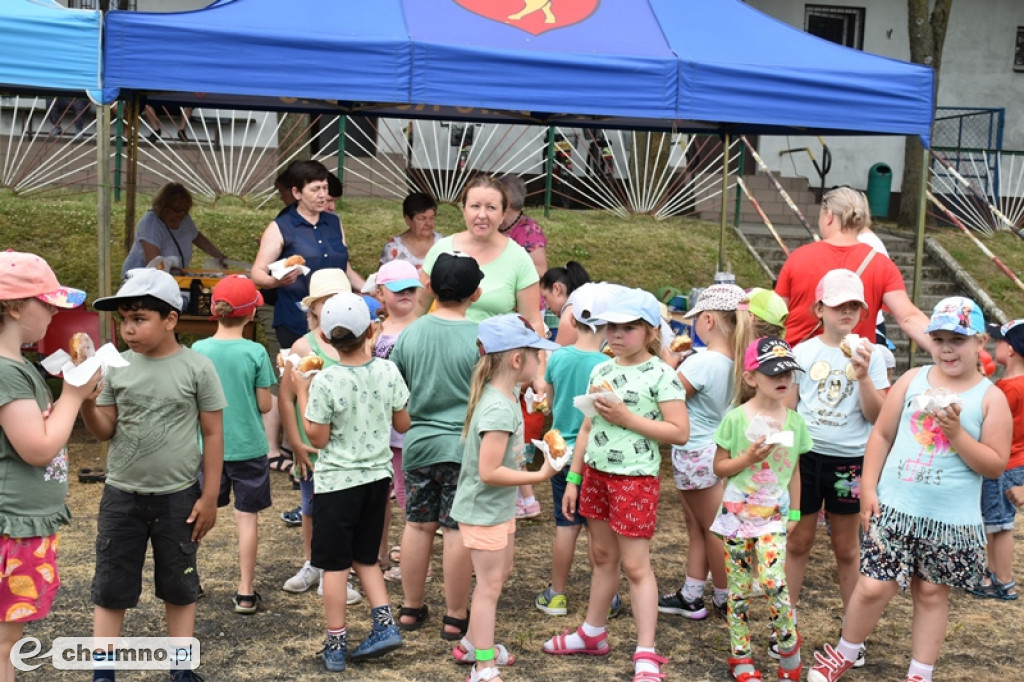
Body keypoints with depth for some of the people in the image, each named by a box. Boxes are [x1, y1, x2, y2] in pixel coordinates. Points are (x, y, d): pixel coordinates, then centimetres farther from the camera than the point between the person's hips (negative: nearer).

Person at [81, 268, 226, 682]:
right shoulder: (116, 367, 0)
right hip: (121, 495, 2)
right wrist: (85, 400, -17)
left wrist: (209, 497, -6)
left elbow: (212, 434, -5)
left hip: (178, 497, -2)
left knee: (179, 589, 12)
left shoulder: (197, 368, -8)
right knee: (110, 589, 8)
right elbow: (104, 431, 4)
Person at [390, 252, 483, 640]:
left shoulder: (410, 333, -1)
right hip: (464, 447, -4)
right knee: (458, 532, 4)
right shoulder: (479, 339, -13)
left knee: (417, 524, 16)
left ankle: (411, 608, 28)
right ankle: (456, 618, 14)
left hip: (419, 443, 4)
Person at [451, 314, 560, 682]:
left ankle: (472, 644, 39)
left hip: (499, 506, 10)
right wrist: (539, 476, -26)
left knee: (501, 573, 23)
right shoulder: (499, 409, -29)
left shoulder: (506, 395, 2)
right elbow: (489, 472, -30)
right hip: (484, 509, -10)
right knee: (490, 586, 1)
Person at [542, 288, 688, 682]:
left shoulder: (660, 375, -11)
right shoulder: (600, 372, 7)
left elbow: (680, 432, -17)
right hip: (596, 473, 6)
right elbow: (587, 429, 12)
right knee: (602, 556, 18)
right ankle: (593, 634, 32)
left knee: (635, 564, -3)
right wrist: (573, 479, 10)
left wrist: (627, 418, -20)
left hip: (635, 479, -6)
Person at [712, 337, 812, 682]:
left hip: (774, 515, 1)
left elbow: (794, 471, 9)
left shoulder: (795, 421, 1)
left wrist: (795, 514, 8)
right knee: (738, 587, 7)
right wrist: (747, 459, -19)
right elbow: (719, 467, -3)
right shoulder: (735, 418, -8)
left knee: (773, 582, -14)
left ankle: (789, 648, 11)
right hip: (737, 513, -1)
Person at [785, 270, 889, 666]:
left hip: (850, 460, 0)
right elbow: (786, 408, 4)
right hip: (805, 456, 0)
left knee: (846, 548, 12)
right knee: (798, 542, 10)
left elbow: (876, 416, -6)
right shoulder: (804, 352, -1)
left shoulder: (869, 354, -2)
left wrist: (862, 377, -20)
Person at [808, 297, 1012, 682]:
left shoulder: (991, 398, -3)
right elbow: (882, 434, 5)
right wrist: (868, 488, -2)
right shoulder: (912, 380, 3)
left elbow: (996, 465, -5)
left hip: (951, 521, -1)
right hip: (895, 509, 1)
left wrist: (957, 433, -17)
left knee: (932, 594, 11)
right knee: (873, 587, 1)